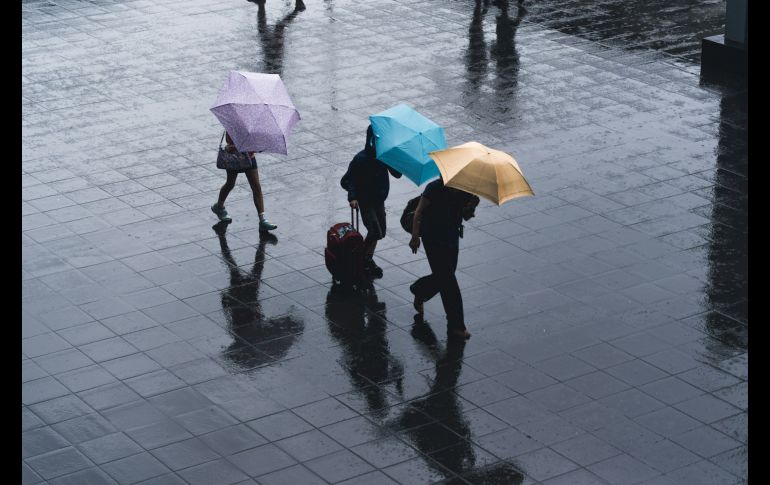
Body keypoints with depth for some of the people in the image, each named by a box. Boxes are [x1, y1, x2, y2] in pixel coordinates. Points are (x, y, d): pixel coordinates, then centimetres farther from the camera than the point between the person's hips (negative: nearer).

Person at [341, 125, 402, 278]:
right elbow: (346, 181, -18)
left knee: (380, 233, 14)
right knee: (375, 232, -14)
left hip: (379, 200, 6)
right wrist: (352, 197, -34)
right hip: (365, 201, -6)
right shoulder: (361, 158, -21)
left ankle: (368, 260, 33)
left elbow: (397, 174, -5)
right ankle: (360, 258, 6)